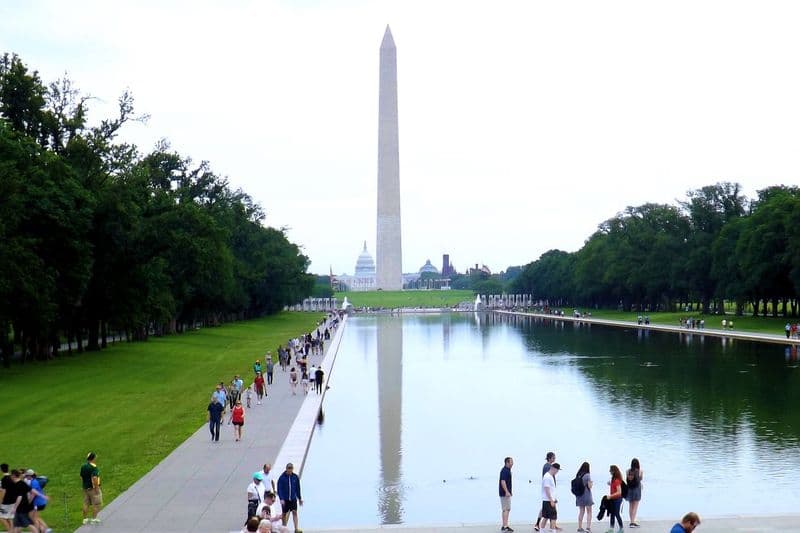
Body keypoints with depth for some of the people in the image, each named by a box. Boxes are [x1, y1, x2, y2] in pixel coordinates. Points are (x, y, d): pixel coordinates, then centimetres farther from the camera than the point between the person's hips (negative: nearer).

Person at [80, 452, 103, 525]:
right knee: (96, 504, 3)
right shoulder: (94, 467, -18)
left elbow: (81, 477, 14)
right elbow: (94, 478, -25)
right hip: (93, 488, -8)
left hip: (85, 488, 8)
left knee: (86, 504, 13)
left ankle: (85, 519, 17)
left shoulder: (83, 466, 7)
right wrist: (97, 487, -21)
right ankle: (94, 519, 3)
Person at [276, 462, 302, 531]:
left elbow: (298, 488, 8)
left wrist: (300, 498, 12)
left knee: (294, 512, -5)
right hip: (285, 499, -2)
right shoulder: (282, 478, -10)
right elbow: (279, 489, -10)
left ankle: (296, 528, -4)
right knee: (284, 514, 10)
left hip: (293, 498, 2)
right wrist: (281, 499, -20)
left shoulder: (295, 477, -1)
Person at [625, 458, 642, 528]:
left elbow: (627, 479, 1)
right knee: (635, 506, -1)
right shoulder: (640, 471, -9)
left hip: (629, 488, 3)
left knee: (630, 505, 13)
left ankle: (632, 521, 19)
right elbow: (641, 479, 6)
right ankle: (633, 521, -9)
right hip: (637, 488, -3)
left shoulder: (628, 471, -4)